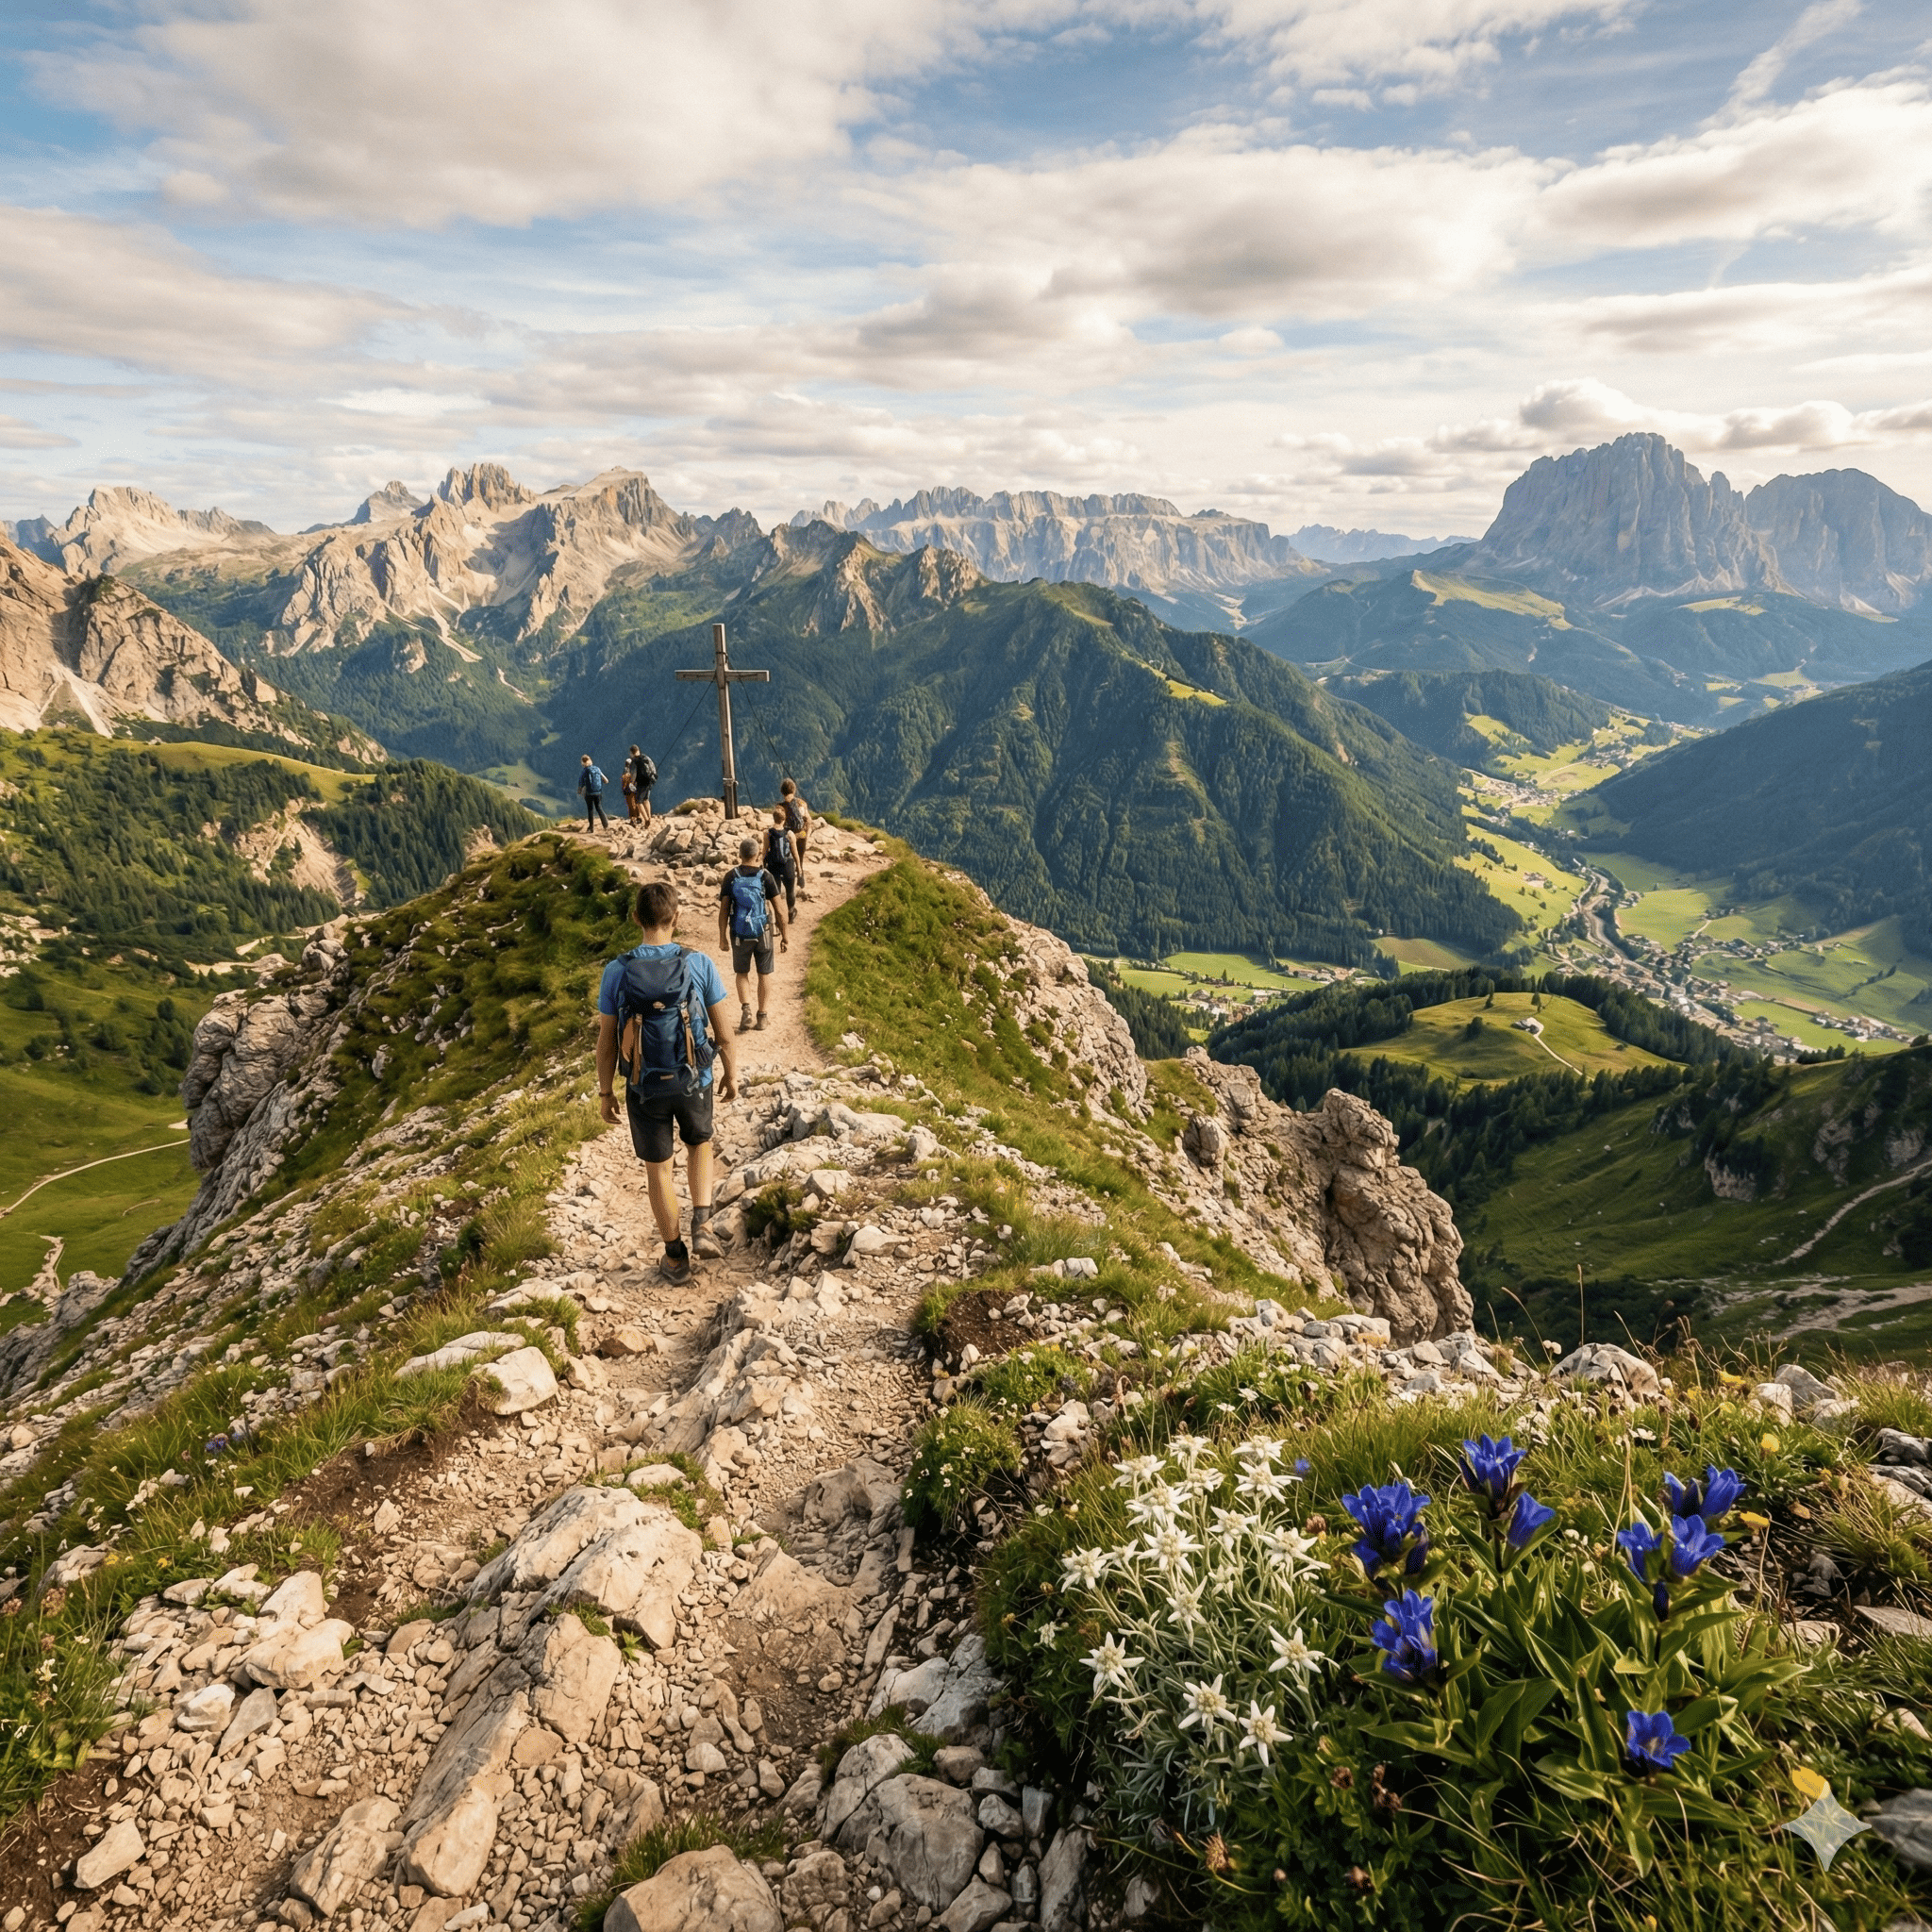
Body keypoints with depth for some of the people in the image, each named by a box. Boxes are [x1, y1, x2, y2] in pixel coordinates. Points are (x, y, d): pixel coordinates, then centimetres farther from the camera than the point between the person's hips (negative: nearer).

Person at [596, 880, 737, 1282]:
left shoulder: (616, 972, -13)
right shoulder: (700, 965, -14)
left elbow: (607, 1040, -6)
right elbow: (722, 1031, -6)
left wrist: (605, 1092, 7)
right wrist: (731, 1074, 10)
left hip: (644, 1088, 0)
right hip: (694, 1082, 0)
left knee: (659, 1169, 16)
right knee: (699, 1143, 29)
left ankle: (676, 1257, 28)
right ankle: (702, 1225, 13)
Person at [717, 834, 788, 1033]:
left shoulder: (731, 877, -5)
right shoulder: (765, 876, -8)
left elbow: (724, 909, -6)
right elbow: (778, 911, -7)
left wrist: (722, 935, 5)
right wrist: (784, 937, 1)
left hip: (739, 934, 1)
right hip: (763, 932, -1)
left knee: (742, 973, 15)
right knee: (764, 974, 14)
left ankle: (746, 1009, -6)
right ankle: (761, 1016, 19)